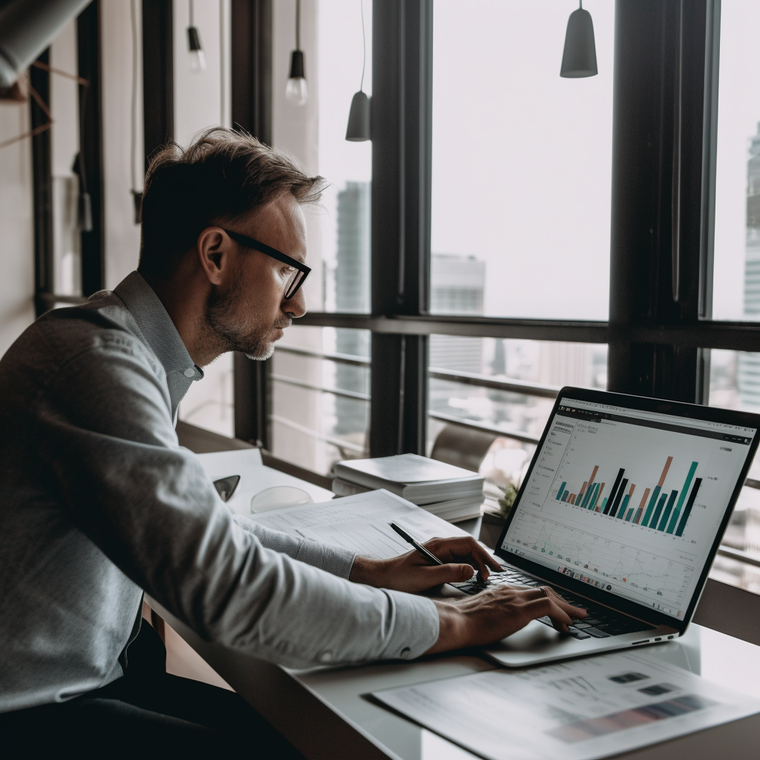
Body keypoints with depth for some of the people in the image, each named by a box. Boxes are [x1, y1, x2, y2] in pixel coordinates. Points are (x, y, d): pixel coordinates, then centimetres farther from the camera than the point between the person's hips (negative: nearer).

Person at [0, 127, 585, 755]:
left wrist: (370, 571, 5)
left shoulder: (131, 354, 7)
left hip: (101, 676, 9)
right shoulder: (97, 362, -25)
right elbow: (231, 588, -31)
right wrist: (450, 625, -21)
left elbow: (204, 535, 13)